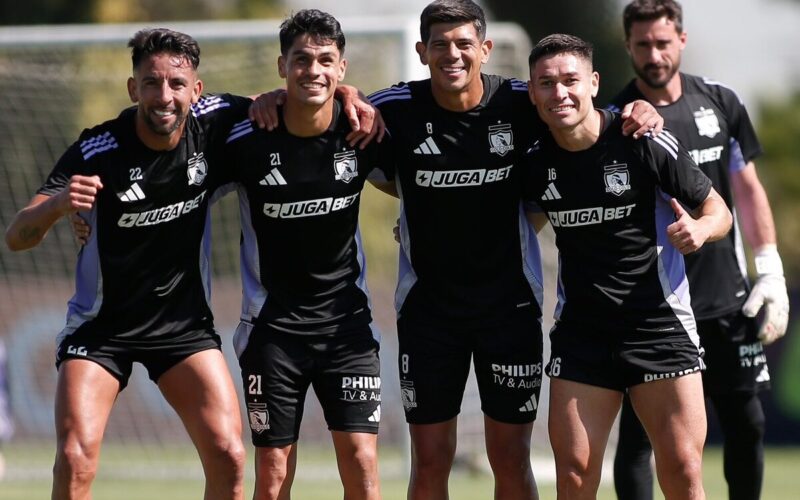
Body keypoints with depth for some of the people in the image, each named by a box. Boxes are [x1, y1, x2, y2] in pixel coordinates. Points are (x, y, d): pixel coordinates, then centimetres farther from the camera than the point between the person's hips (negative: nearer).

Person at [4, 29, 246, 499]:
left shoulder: (213, 130, -12)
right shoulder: (97, 151, -19)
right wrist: (58, 204, -47)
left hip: (185, 320, 2)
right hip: (100, 326, -2)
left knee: (229, 457, -12)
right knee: (75, 460, -19)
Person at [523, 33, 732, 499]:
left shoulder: (647, 144, -10)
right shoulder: (536, 161, 1)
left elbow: (718, 210, 0)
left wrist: (699, 229, -23)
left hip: (659, 324, -3)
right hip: (580, 333, 3)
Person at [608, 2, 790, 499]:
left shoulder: (720, 102, 5)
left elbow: (747, 190, 11)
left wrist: (770, 272, 6)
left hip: (727, 298, 3)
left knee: (747, 423, 5)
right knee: (639, 431, -2)